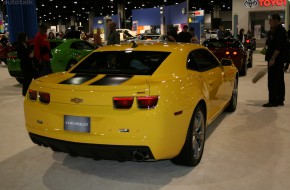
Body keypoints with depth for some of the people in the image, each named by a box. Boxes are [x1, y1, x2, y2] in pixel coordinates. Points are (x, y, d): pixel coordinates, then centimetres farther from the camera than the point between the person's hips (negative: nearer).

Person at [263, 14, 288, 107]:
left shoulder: (280, 31, -14)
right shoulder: (278, 30, 18)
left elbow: (278, 47, -22)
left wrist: (272, 58, -24)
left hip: (275, 60, -11)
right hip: (278, 60, 11)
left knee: (273, 82, -8)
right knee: (279, 81, 13)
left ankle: (273, 101, -5)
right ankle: (280, 100, 20)